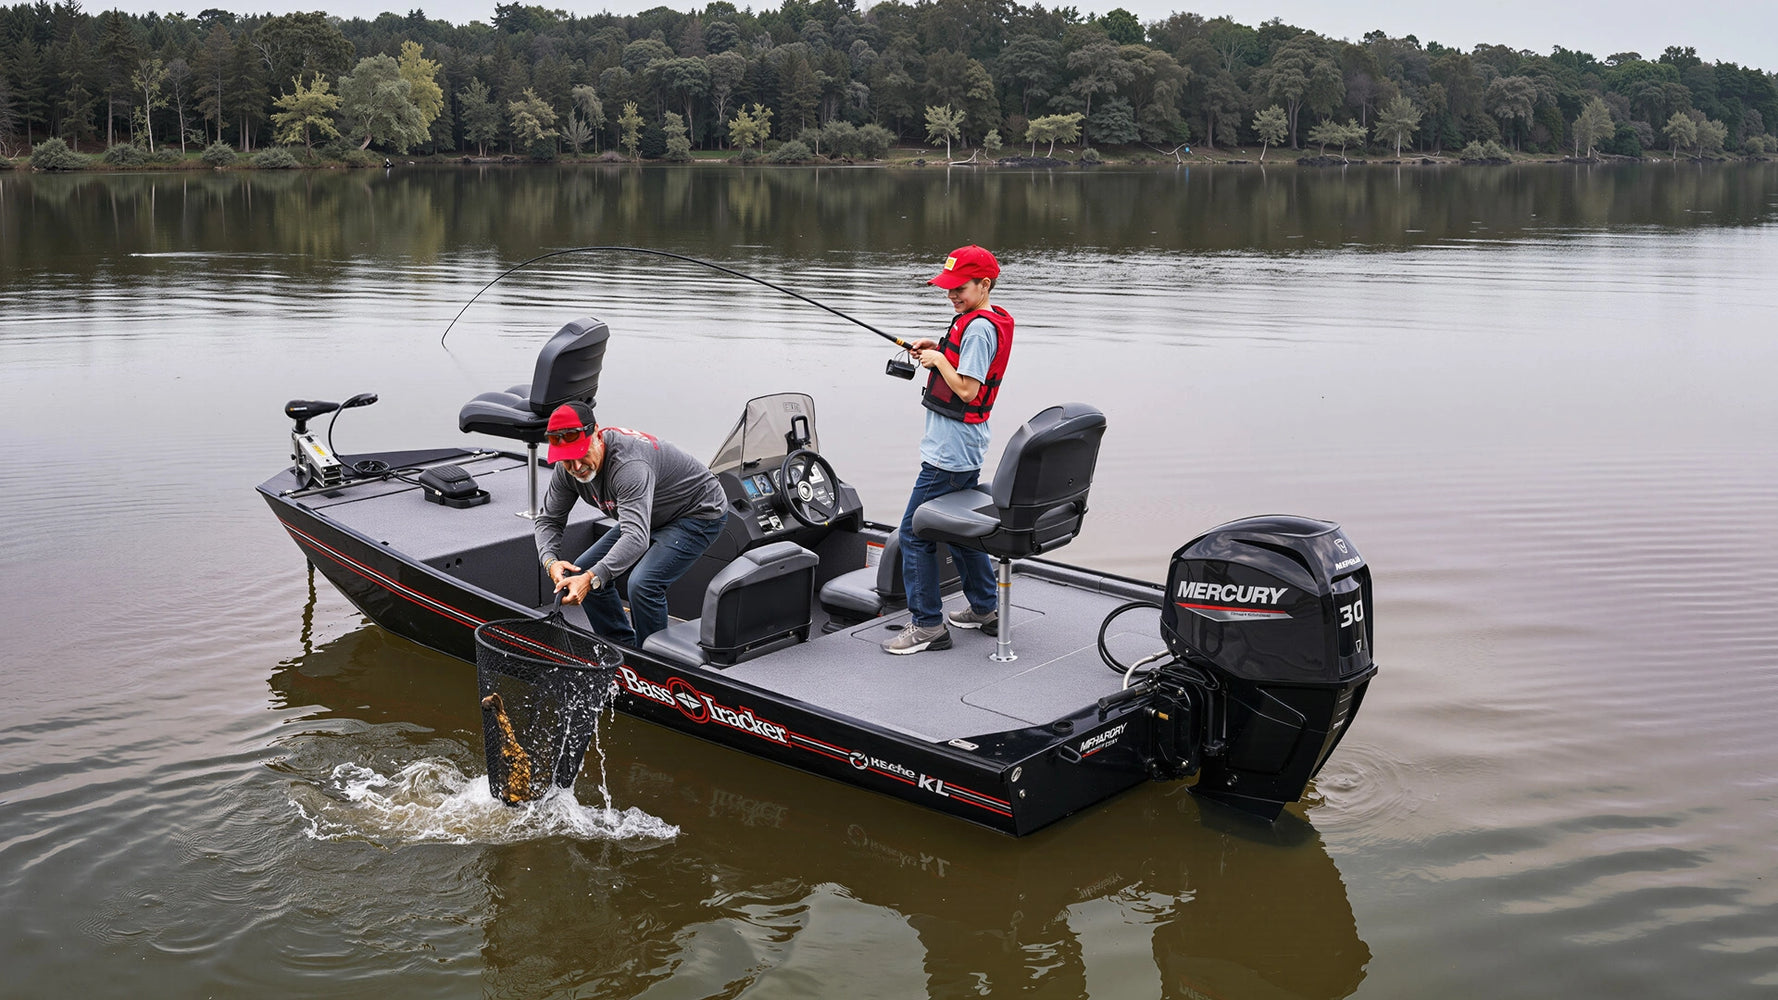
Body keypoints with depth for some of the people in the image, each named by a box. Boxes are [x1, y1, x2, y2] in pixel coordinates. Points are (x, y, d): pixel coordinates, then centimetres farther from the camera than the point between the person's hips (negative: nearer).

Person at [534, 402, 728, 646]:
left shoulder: (629, 465, -39)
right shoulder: (567, 470, -13)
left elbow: (636, 538, -49)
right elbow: (548, 519, -3)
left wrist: (591, 579, -60)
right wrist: (550, 561, -24)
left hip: (699, 514, -9)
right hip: (650, 518, 9)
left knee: (643, 584, -30)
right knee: (579, 572, 0)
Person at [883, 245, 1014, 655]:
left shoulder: (978, 327, -19)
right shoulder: (990, 321, 12)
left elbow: (966, 389, -25)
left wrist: (937, 359, -12)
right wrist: (938, 349, 10)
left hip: (948, 455, -11)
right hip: (964, 451, 11)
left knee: (915, 533, -6)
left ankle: (927, 625, -1)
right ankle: (984, 610, 30)